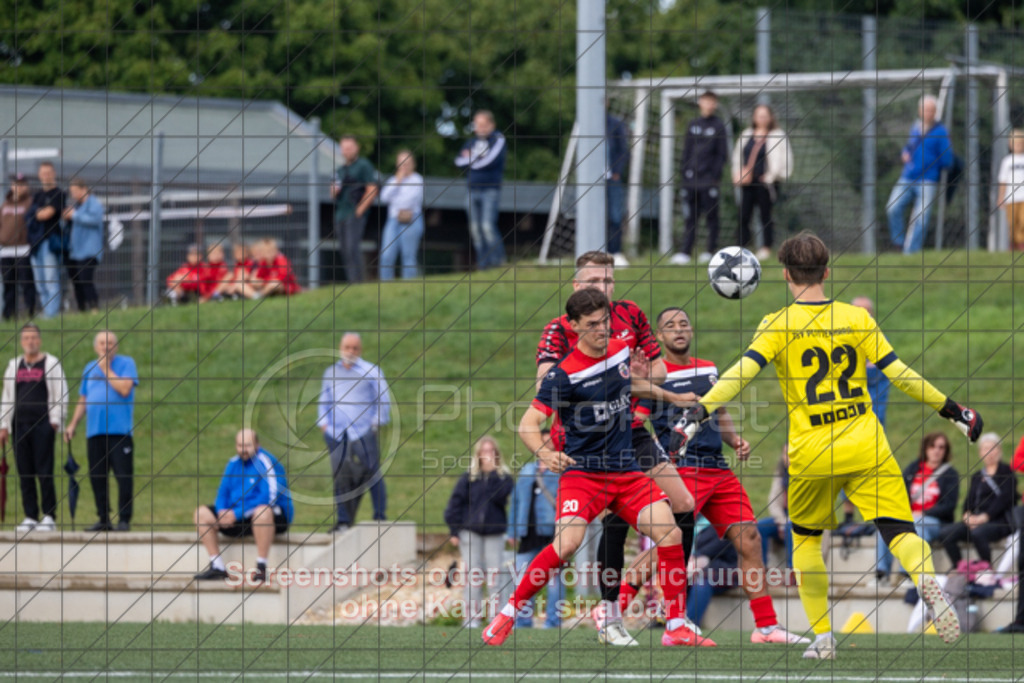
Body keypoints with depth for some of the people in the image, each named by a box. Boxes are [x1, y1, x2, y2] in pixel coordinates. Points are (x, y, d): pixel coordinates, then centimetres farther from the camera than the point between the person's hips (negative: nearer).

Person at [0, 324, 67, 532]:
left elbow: (60, 395, 1)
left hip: (42, 424, -5)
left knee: (44, 473, -7)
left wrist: (55, 421, -8)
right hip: (19, 425, 5)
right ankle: (30, 516, 8)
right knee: (24, 473, 3)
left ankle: (49, 517, -3)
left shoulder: (50, 364, 4)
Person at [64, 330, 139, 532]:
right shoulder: (90, 368, 18)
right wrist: (73, 424, 15)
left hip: (119, 430, -5)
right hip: (95, 431, 5)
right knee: (97, 477, 4)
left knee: (124, 476, -9)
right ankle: (103, 519, 11)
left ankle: (124, 520, -5)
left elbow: (125, 389, -13)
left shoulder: (125, 363, 3)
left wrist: (107, 369, -5)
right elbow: (83, 400, 23)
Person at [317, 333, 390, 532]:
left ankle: (380, 517, 1)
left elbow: (383, 400, 6)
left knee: (372, 474, -5)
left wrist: (377, 421, -3)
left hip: (363, 432, -3)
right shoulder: (331, 373, 19)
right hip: (336, 433, 3)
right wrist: (323, 422, 14)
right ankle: (343, 520, 4)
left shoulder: (371, 371, 7)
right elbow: (324, 401, 27)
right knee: (340, 477, 0)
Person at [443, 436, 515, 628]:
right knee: (472, 576, -1)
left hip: (494, 533, 0)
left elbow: (500, 496, -13)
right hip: (470, 531, 0)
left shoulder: (504, 477, 6)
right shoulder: (468, 477, 6)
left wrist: (492, 472, -12)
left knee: (495, 576, -3)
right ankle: (472, 617, 1)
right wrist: (454, 531, -2)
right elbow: (455, 503, 4)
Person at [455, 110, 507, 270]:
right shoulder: (472, 142, 16)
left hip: (491, 189, -6)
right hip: (473, 189, 6)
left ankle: (497, 258, -9)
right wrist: (477, 159, -10)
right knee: (475, 228, 3)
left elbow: (491, 161, -16)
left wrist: (471, 160, -3)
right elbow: (459, 161, 7)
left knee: (488, 225, -17)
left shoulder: (498, 140, -2)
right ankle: (483, 261, 8)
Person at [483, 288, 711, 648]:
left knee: (669, 531, -11)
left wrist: (643, 384, 4)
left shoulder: (621, 351, 6)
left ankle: (676, 628, -1)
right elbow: (528, 423, -16)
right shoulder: (565, 374, -13)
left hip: (626, 470, 5)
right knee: (568, 542, -26)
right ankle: (507, 615, -10)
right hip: (582, 470, -5)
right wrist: (544, 452, -36)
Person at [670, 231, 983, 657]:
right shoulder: (857, 319, 4)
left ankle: (823, 638, 17)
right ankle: (925, 576, -41)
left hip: (810, 455, 0)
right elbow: (900, 375, 3)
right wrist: (953, 411, 12)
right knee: (898, 530, -7)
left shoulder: (777, 326, -2)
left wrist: (698, 414, -19)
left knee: (805, 538, 21)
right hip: (867, 448, 0)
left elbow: (741, 373, -16)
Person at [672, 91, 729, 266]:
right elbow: (687, 150, 16)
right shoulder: (693, 125, 14)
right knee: (690, 217, 1)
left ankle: (711, 250, 8)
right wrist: (684, 171, 7)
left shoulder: (719, 127, 1)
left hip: (709, 180, -4)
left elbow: (722, 154, -1)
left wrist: (715, 174, -10)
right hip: (691, 179, 4)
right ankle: (685, 252, -3)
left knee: (711, 216, 1)